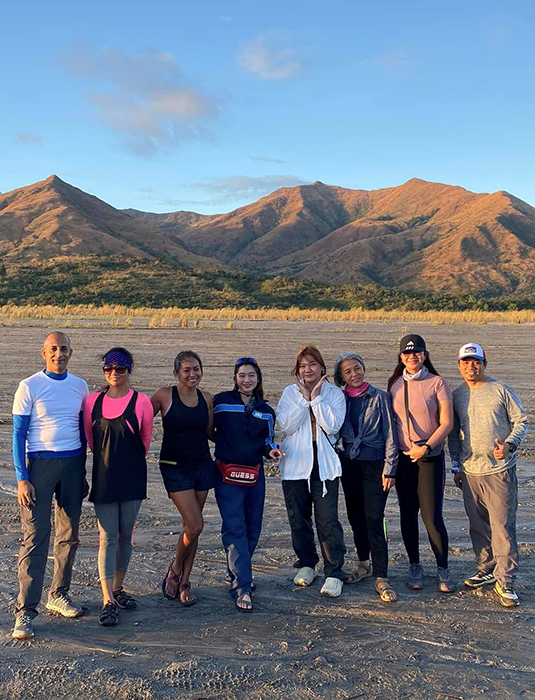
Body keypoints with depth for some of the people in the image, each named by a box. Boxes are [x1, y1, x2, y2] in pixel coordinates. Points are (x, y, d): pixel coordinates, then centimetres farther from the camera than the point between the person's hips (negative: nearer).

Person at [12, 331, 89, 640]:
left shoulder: (79, 386, 8)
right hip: (40, 464, -4)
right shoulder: (29, 386, -3)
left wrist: (82, 472, 15)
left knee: (69, 533, 10)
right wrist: (22, 478, -11)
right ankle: (26, 610, -3)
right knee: (35, 536, -8)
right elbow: (19, 434, -4)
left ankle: (59, 594, 24)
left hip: (73, 464, 4)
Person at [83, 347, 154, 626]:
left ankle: (117, 589, 25)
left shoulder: (141, 401, -4)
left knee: (126, 535, 8)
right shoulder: (93, 401, 2)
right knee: (108, 536, -3)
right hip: (104, 476, 0)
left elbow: (145, 438, 7)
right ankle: (108, 601, -1)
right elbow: (90, 436, 12)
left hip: (132, 477, 0)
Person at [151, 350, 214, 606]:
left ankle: (184, 582, 22)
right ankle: (175, 568, 17)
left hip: (202, 465, 4)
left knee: (190, 525, 8)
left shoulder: (206, 399, 4)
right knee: (195, 525, -11)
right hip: (174, 467, -4)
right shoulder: (164, 395, -8)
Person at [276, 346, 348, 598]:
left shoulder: (334, 393, 2)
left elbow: (332, 426, -12)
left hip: (325, 464, -2)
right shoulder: (290, 392, 5)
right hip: (295, 463, 2)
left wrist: (316, 398, -12)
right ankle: (306, 564, 29)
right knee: (298, 518, 11)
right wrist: (304, 398, -12)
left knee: (328, 520, -7)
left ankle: (334, 572, 2)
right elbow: (286, 425, -9)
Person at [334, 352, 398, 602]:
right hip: (349, 464, 4)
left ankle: (382, 578, -5)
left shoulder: (380, 397, -4)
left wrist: (389, 468, -8)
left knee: (374, 519, -9)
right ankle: (364, 565, 30)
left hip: (374, 463, -4)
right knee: (355, 516, 13)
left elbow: (390, 434, -4)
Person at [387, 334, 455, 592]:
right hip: (403, 457, 4)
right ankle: (415, 566, 23)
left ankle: (443, 569, 12)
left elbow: (447, 423, -7)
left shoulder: (437, 383, -4)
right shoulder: (395, 384, 6)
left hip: (431, 456, -3)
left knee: (432, 516, -6)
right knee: (408, 513, 9)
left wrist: (426, 448, -16)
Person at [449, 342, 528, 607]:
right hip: (470, 471, 4)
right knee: (478, 526, 12)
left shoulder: (501, 390, -2)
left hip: (500, 470, -4)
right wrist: (456, 465, 12)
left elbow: (521, 421, 0)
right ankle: (486, 570, 27)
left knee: (503, 526, -5)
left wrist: (509, 445, -17)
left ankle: (505, 581, 3)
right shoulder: (457, 395, 9)